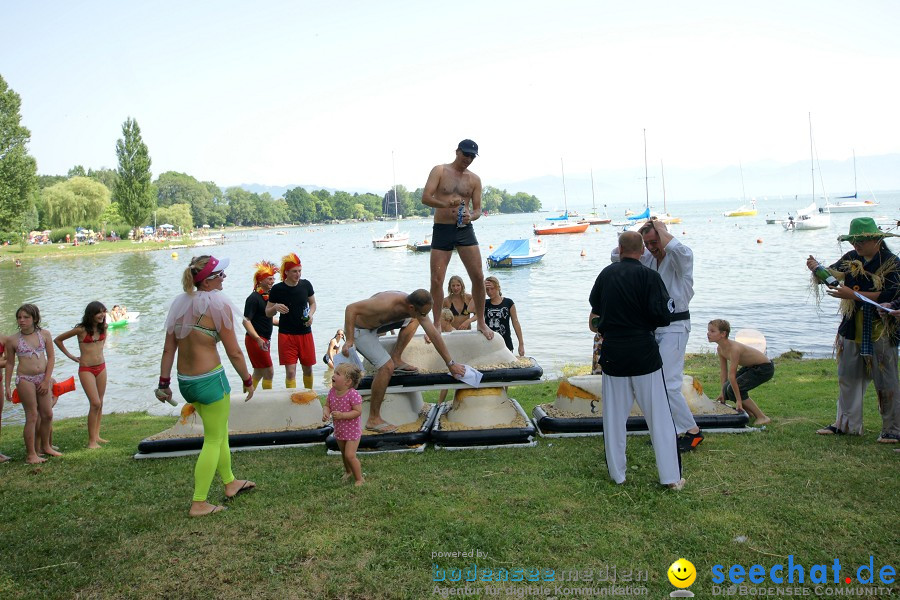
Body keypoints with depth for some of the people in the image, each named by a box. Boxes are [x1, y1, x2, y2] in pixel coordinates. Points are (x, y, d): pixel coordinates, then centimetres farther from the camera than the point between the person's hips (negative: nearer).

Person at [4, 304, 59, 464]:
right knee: (32, 416, -3)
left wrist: (47, 380, -3)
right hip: (25, 379, -3)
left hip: (43, 378, 3)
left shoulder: (44, 334, 1)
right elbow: (10, 363, 5)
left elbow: (51, 357, 3)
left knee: (47, 414, 10)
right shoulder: (12, 340, -3)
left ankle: (45, 446, 30)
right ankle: (31, 454, 5)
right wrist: (8, 386, 5)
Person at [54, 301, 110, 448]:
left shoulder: (103, 327, 3)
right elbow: (58, 340, -2)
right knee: (95, 403, -13)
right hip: (86, 369, -6)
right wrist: (71, 356, 0)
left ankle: (96, 435, 17)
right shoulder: (81, 330, -12)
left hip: (101, 367, 6)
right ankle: (91, 440, -6)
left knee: (100, 403, 8)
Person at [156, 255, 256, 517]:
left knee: (219, 432, 23)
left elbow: (168, 349, 5)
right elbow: (234, 352, -13)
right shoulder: (218, 306, -15)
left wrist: (163, 382, 12)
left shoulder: (180, 304, 4)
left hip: (185, 380, 7)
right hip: (210, 379, -7)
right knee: (214, 441, 7)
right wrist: (248, 380, -1)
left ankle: (230, 483, 38)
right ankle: (198, 503, 10)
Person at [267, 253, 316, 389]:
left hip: (305, 333, 3)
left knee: (308, 368, 13)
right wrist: (276, 307, -22)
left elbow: (313, 303, 13)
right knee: (290, 371, -6)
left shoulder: (306, 285, -3)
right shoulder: (277, 289, -10)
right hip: (286, 335, -3)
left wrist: (311, 314, -7)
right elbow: (267, 312, 0)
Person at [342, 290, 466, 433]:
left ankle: (395, 360, 9)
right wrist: (349, 340, -32)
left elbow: (434, 335, -8)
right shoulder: (387, 304, -37)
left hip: (375, 324, 8)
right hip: (358, 329, -8)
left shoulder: (418, 309, -15)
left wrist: (451, 363, -5)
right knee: (387, 366, -22)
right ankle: (373, 420, -12)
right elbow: (350, 308, -32)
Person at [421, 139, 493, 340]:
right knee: (436, 280, -3)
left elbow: (477, 209, 9)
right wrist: (446, 204, -26)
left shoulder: (474, 179, 10)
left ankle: (481, 322, 11)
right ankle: (436, 325, 10)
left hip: (465, 230, 2)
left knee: (478, 276, -4)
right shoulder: (440, 171, 2)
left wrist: (471, 216, -15)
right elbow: (425, 197, -8)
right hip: (442, 229, -2)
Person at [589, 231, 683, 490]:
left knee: (614, 417, 12)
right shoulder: (648, 276, -10)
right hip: (644, 354, -3)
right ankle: (671, 477, 10)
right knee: (659, 416, 5)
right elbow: (663, 316, -15)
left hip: (613, 354, 3)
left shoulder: (606, 274, 4)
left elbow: (595, 306, 18)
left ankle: (617, 474, 20)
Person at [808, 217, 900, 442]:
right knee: (848, 378, 12)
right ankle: (846, 423, 24)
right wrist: (817, 268, -22)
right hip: (852, 330, 6)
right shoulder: (852, 258, 6)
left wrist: (852, 295, -27)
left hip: (880, 332, -6)